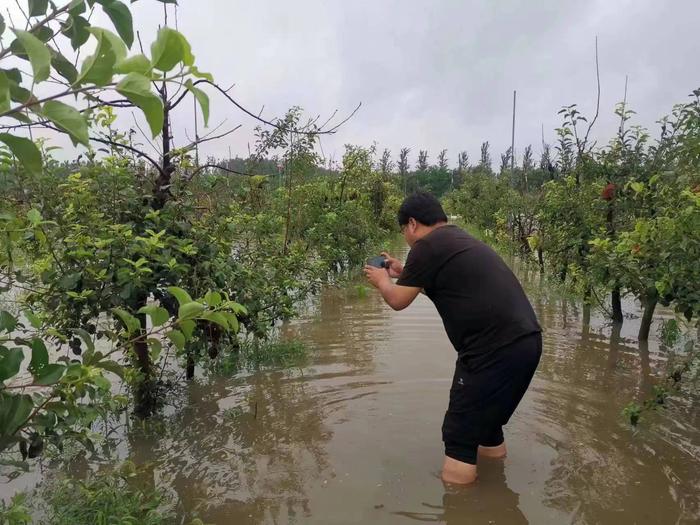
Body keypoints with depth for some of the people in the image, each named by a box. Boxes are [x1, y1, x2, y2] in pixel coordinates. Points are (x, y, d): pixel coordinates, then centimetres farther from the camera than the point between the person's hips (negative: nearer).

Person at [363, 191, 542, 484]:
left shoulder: (427, 246, -8)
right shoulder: (459, 240, 20)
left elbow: (398, 301, -1)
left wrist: (382, 281, 18)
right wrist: (404, 273, 37)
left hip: (496, 349, -9)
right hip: (526, 340, 9)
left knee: (460, 434, 2)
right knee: (486, 413, 28)